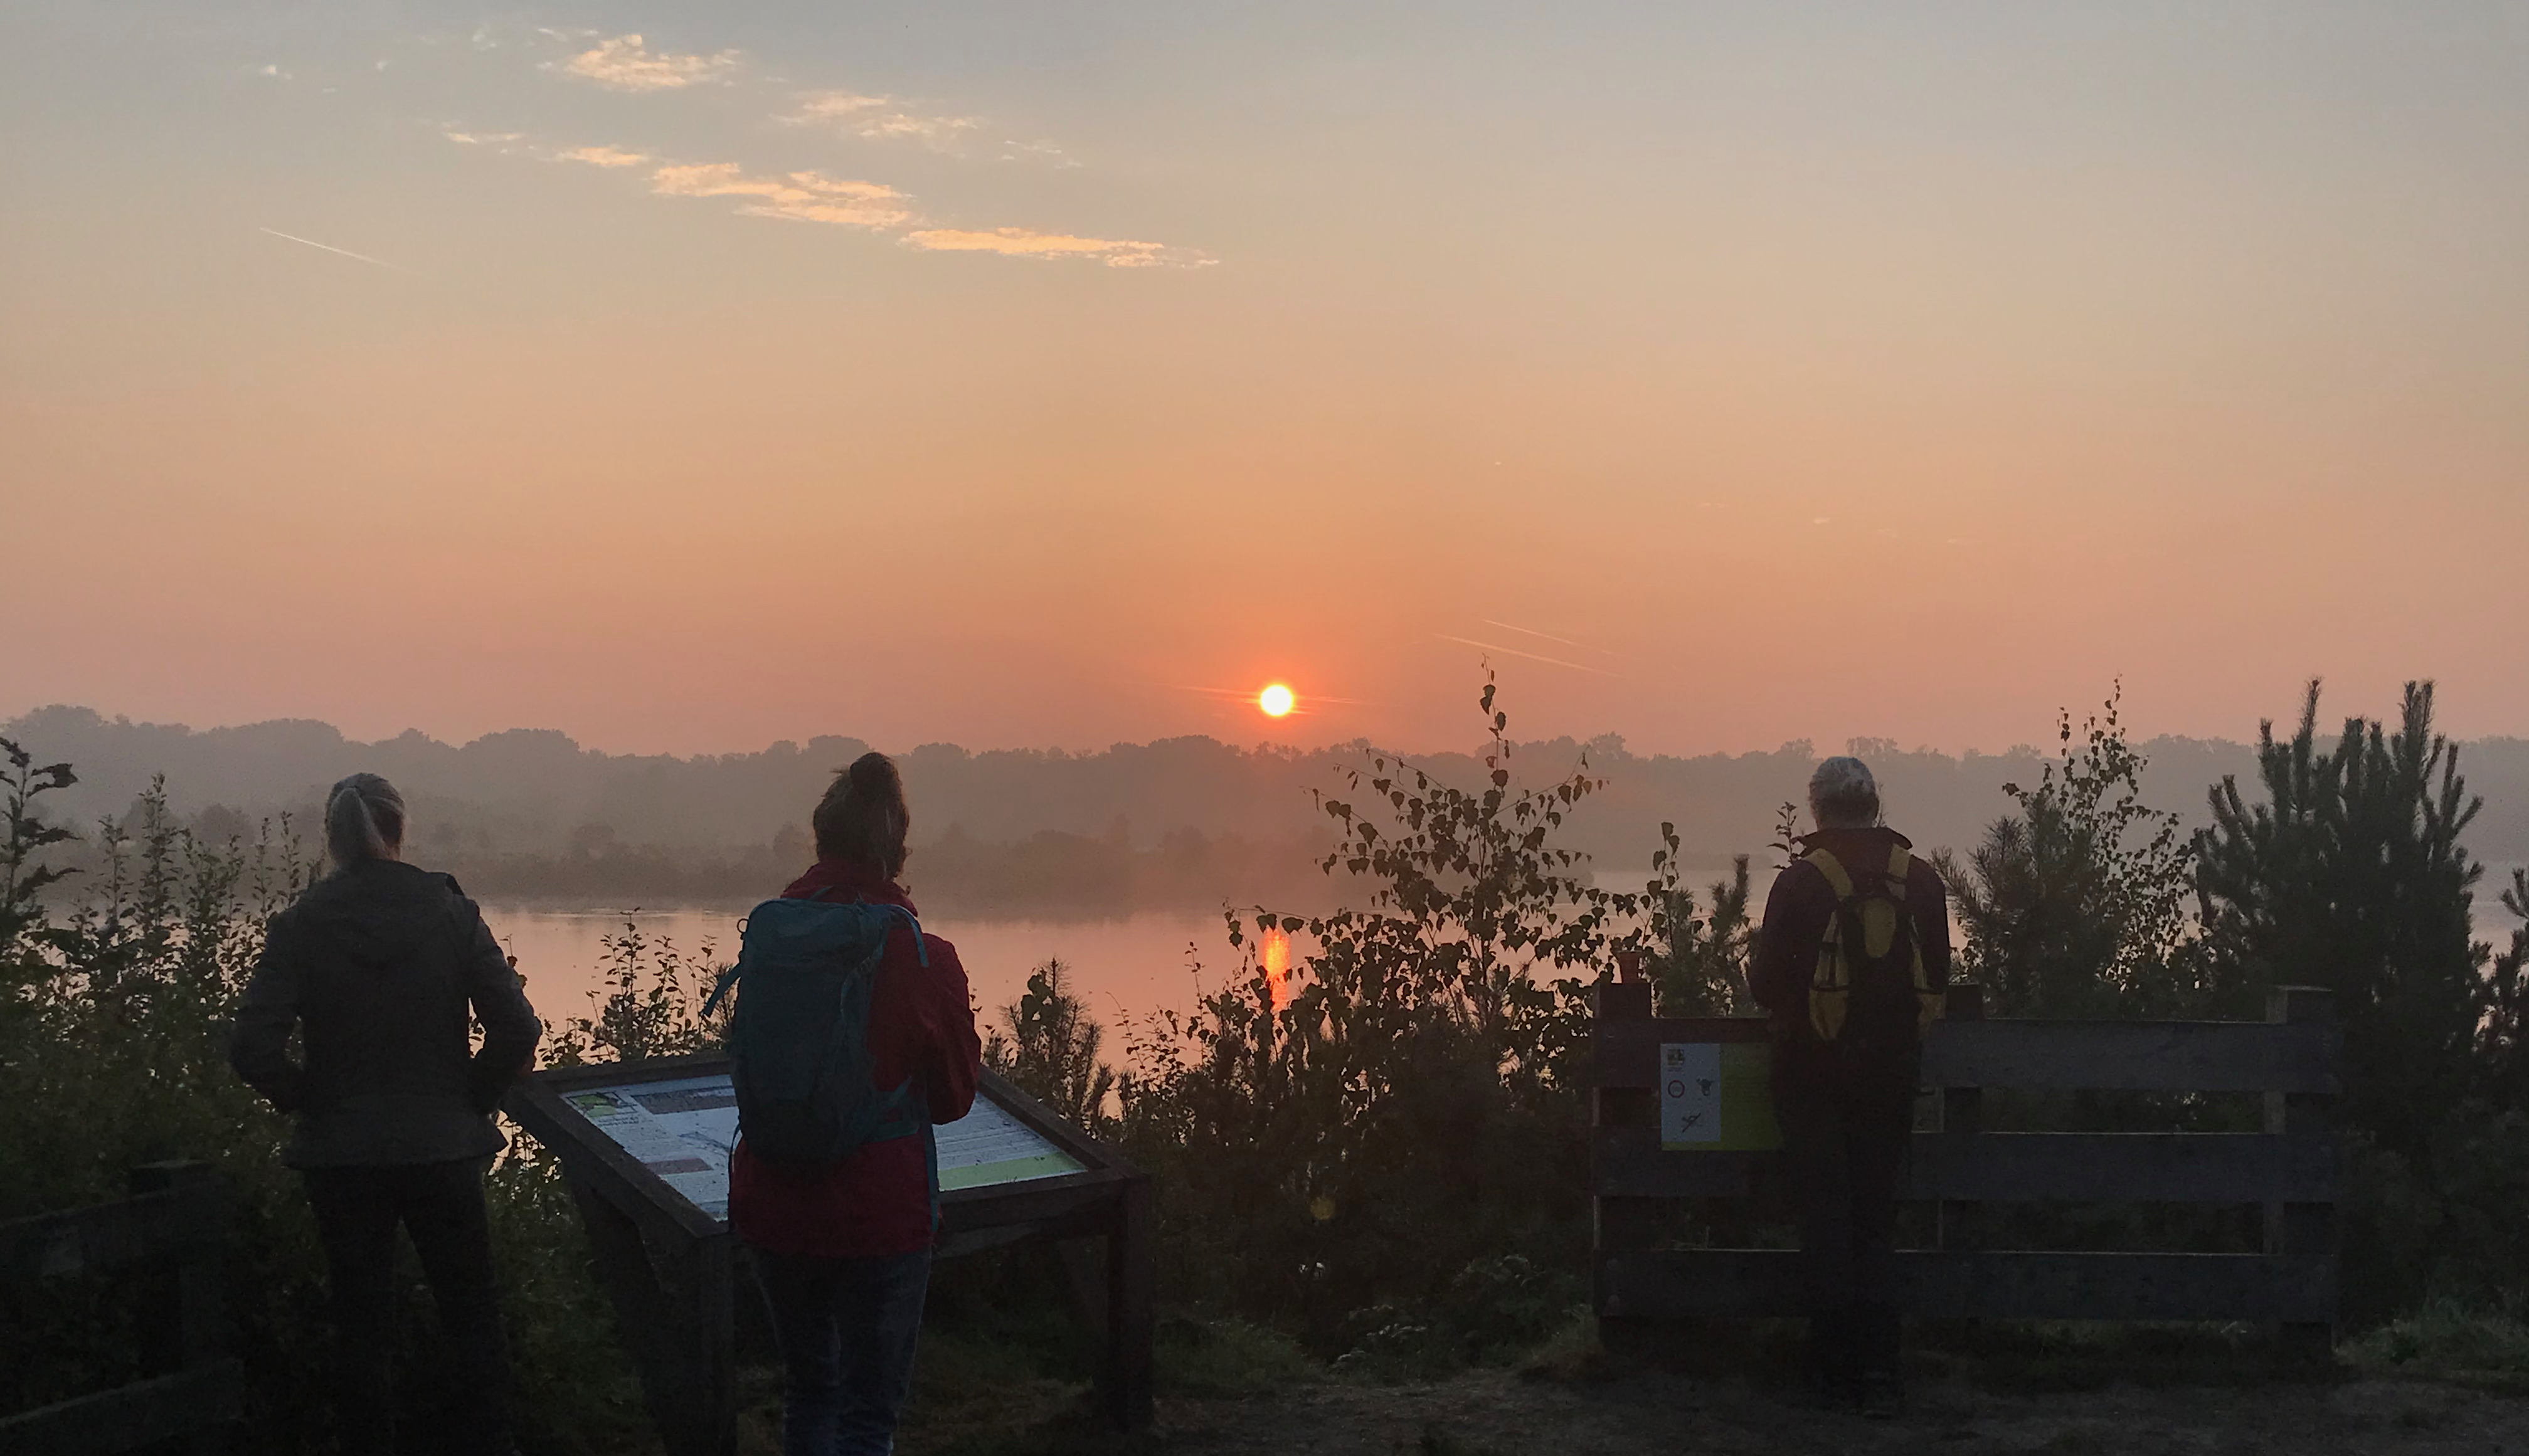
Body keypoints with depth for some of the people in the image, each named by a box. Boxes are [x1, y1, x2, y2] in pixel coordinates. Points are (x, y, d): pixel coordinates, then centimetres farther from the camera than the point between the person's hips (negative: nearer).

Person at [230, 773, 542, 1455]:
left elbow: (252, 1046, -12)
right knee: (471, 1317, 12)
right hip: (443, 1145, 0)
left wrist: (309, 1103, 3)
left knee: (362, 1323, 11)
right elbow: (517, 1029, -10)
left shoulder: (300, 926, -5)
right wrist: (470, 1099, 2)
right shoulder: (451, 913, -5)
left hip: (340, 1155, 0)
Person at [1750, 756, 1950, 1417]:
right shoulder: (1921, 881, -1)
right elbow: (1937, 981, 4)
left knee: (1824, 1214, 6)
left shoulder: (1800, 882, -12)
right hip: (1890, 1070, 3)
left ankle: (1839, 1363, 6)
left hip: (1813, 1070, -3)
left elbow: (1767, 983, -10)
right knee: (1876, 1218, 9)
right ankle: (1878, 1367, 0)